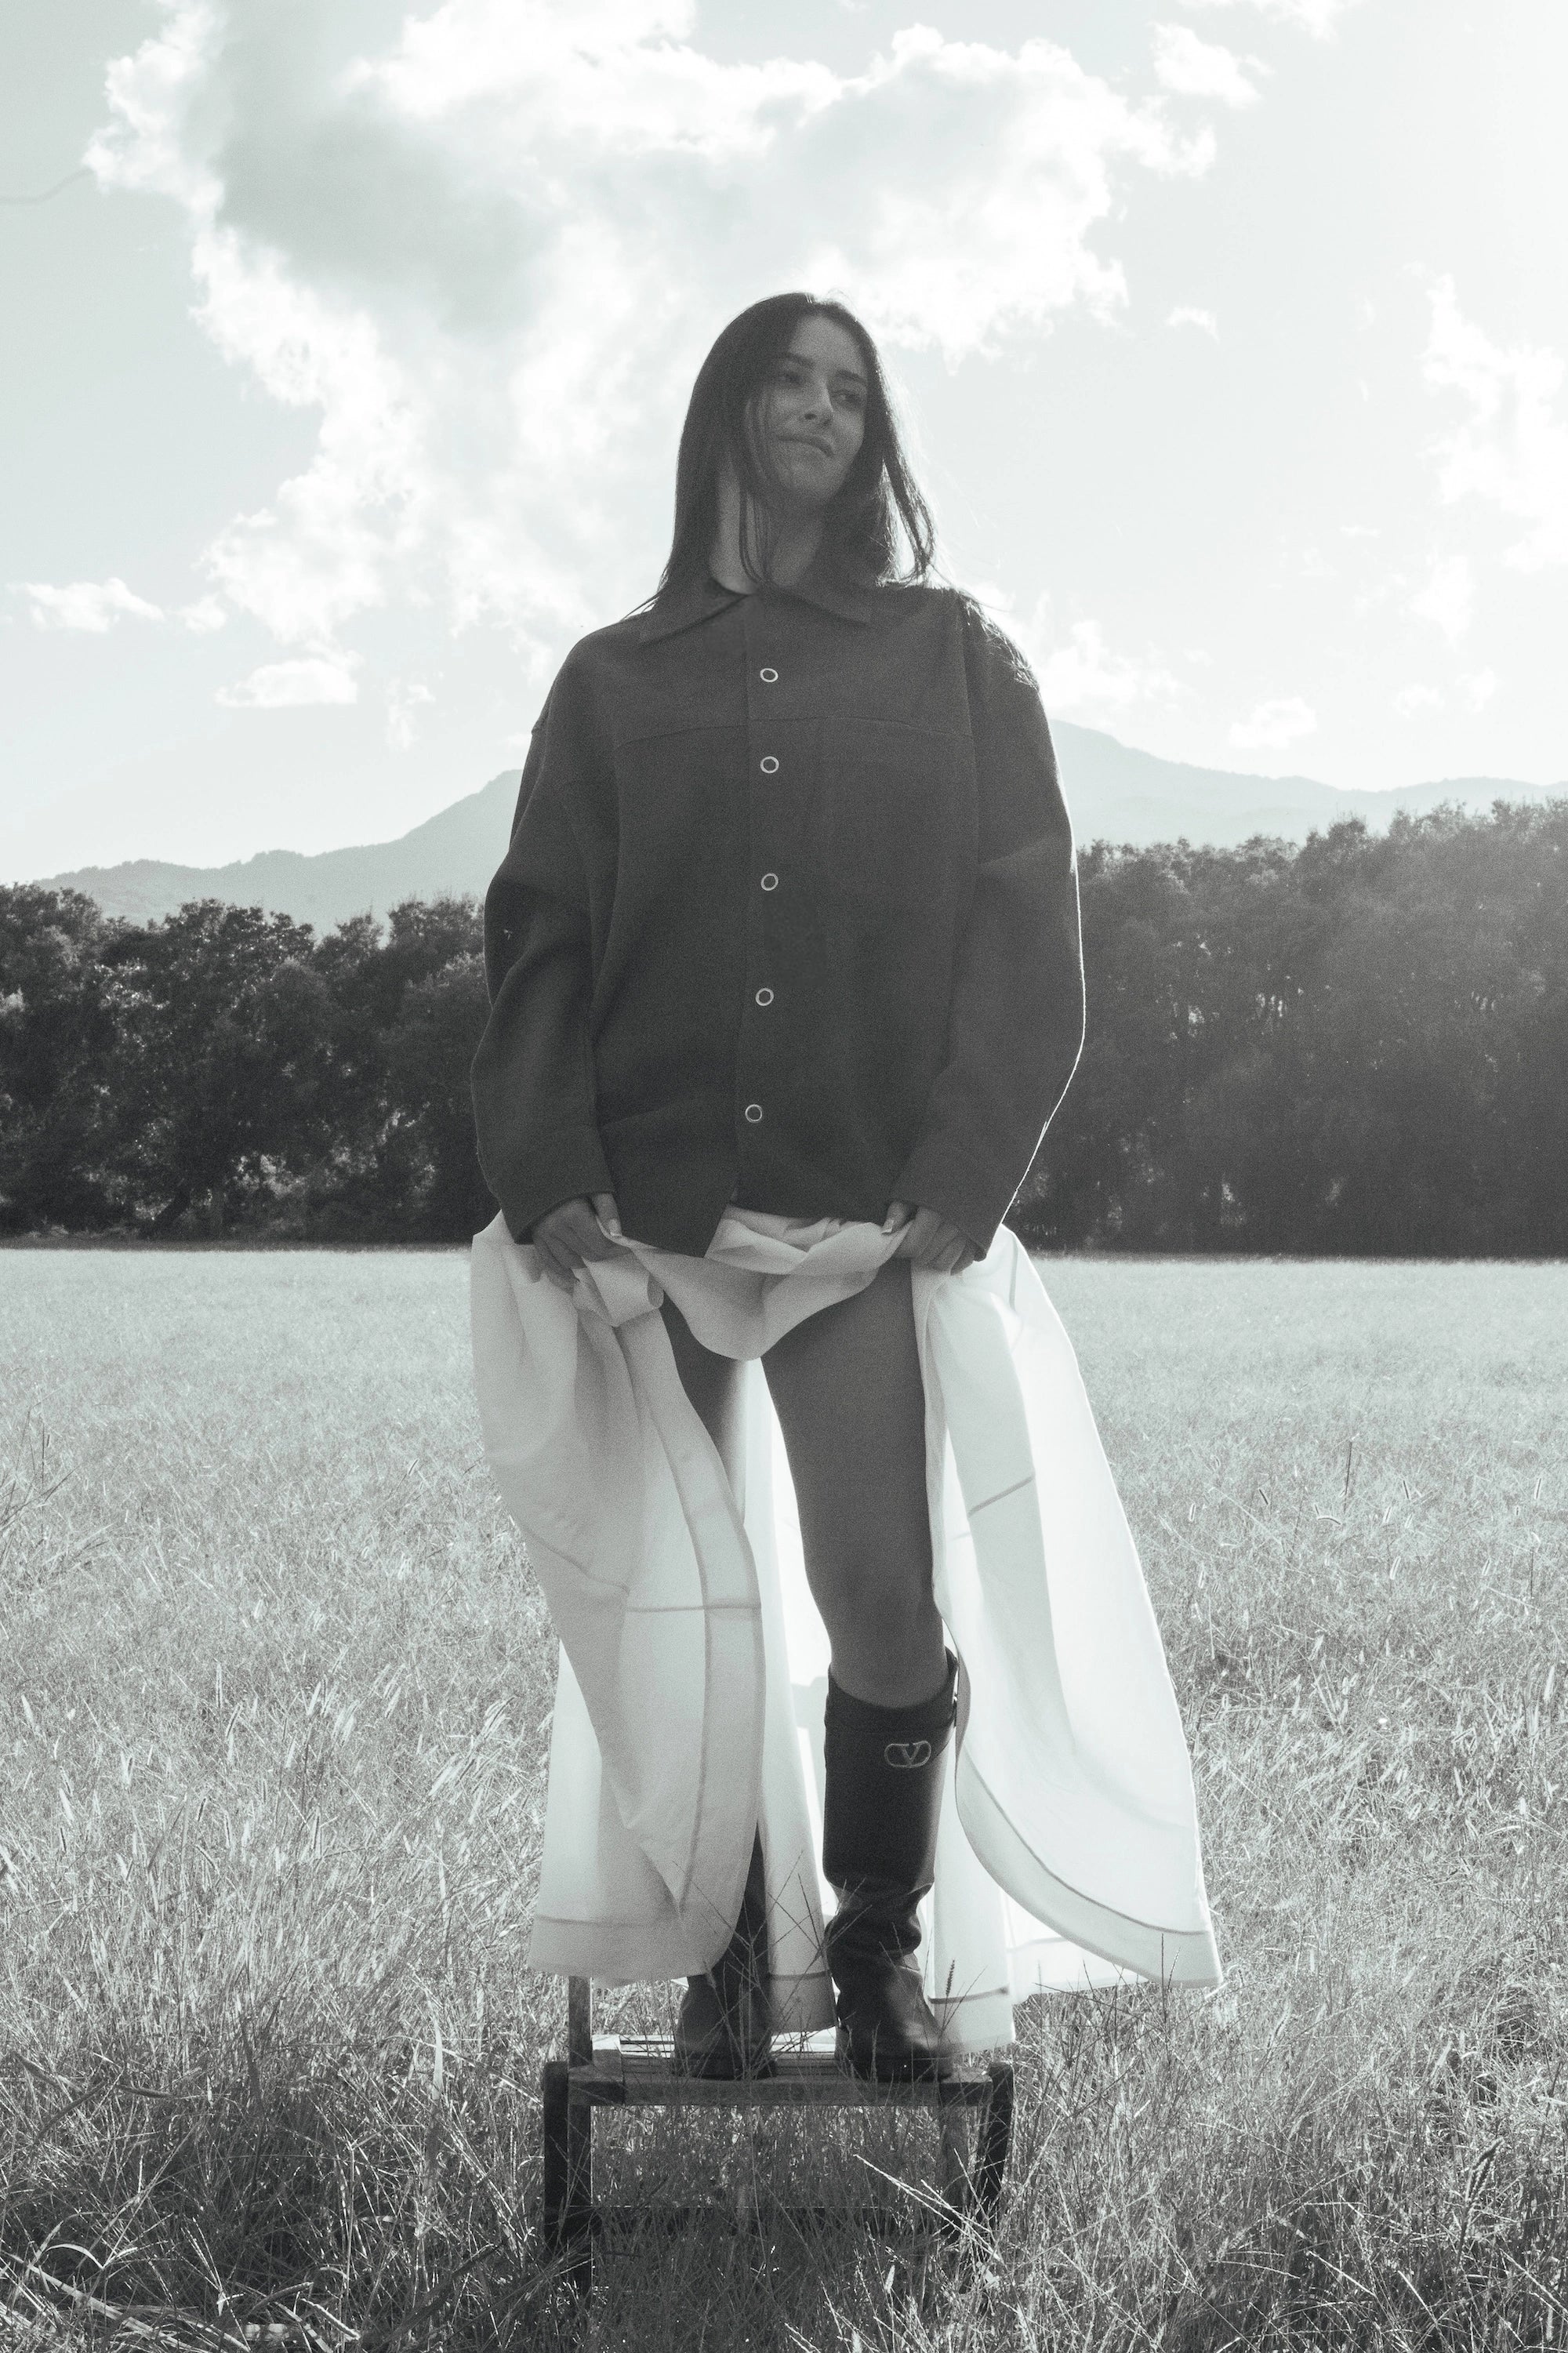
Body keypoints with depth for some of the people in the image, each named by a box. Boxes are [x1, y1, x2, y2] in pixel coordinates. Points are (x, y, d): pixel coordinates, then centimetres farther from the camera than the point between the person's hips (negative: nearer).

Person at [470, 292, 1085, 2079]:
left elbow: (1026, 928, 3)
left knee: (883, 1597, -10)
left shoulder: (953, 662, 11)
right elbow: (540, 941, 8)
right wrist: (548, 1176, -8)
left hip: (868, 1205, -1)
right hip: (652, 1203, 2)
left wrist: (964, 1175, -9)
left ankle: (880, 1950, 9)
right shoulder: (616, 682, 14)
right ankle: (729, 1956, 15)